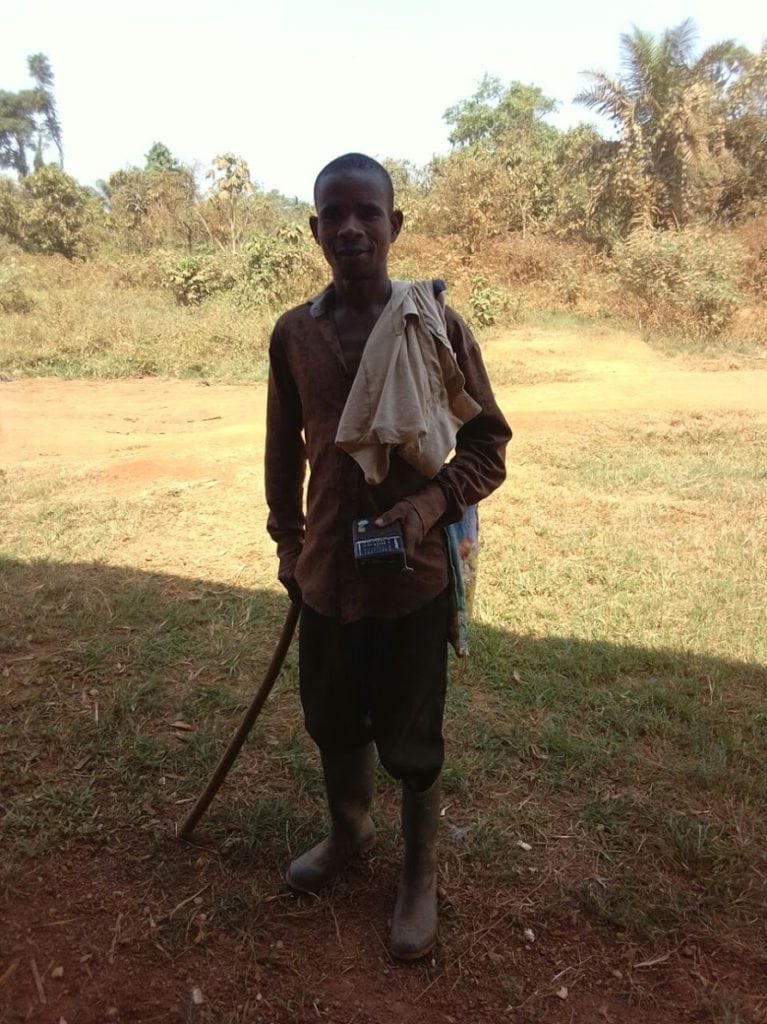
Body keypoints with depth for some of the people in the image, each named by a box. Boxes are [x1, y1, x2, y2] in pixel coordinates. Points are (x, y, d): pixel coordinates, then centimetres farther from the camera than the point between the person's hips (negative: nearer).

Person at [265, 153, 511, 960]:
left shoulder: (439, 326, -10)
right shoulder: (292, 333, 0)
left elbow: (488, 444, -5)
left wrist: (427, 507, -21)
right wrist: (287, 544, 13)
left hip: (414, 571, -3)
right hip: (326, 570, 4)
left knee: (410, 737, 11)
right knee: (332, 719, 20)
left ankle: (419, 875, 36)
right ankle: (347, 830, 49)